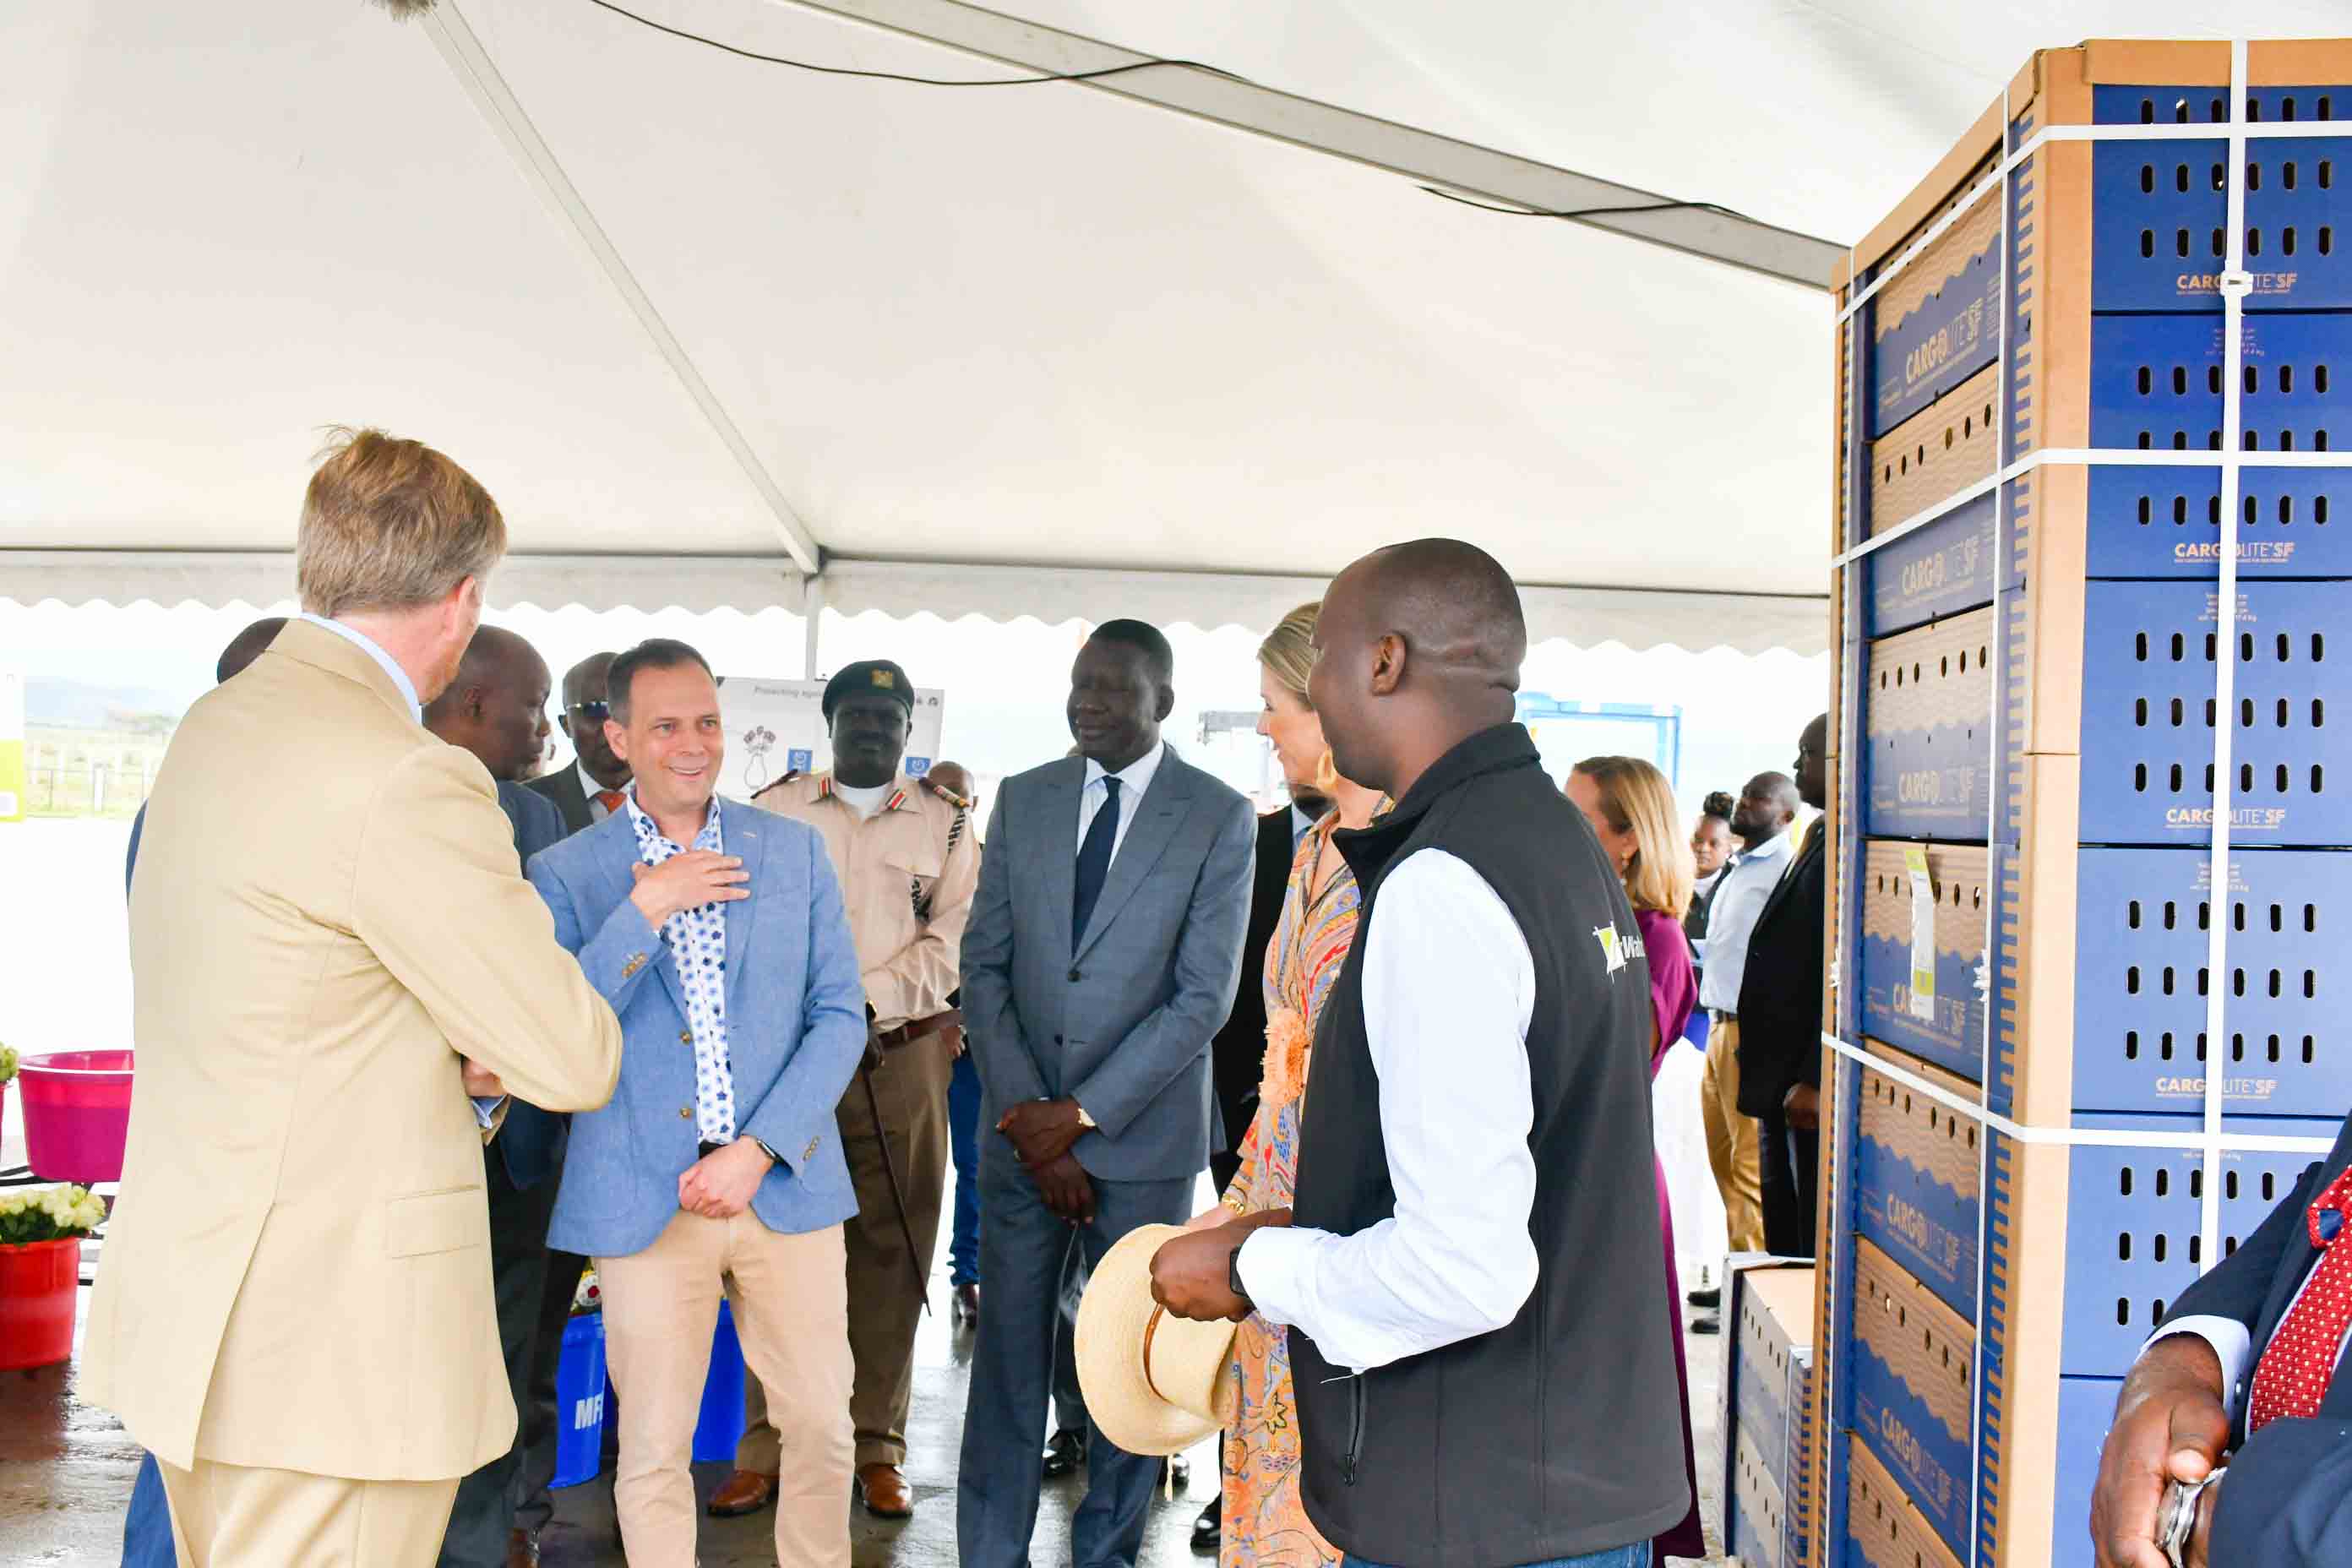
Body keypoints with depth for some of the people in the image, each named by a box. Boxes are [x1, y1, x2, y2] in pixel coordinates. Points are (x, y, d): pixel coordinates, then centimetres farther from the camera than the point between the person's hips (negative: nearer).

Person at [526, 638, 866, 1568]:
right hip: (646, 1200, -2)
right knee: (654, 1447, 5)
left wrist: (755, 1151, -8)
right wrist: (643, 910, -17)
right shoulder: (566, 875, 1)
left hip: (785, 1182, 2)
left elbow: (840, 1015, 3)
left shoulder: (795, 851, 6)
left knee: (821, 1424, 8)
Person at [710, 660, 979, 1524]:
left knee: (890, 1252, 4)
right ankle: (767, 1447, 8)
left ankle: (878, 1445, 13)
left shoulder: (946, 826, 10)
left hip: (904, 1059, 0)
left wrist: (868, 999, -10)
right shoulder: (773, 811, 10)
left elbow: (950, 942, 3)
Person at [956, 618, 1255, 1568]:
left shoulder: (1218, 819, -4)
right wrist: (1029, 1120, -6)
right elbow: (984, 966, 4)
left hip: (1142, 1135, -2)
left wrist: (1083, 1115, -13)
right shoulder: (1023, 800, 6)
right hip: (1024, 1133, 2)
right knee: (1010, 1352, 6)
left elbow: (1204, 997, -9)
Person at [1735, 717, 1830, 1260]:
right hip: (1783, 1081, 10)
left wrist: (1816, 1079, -22)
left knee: (1819, 1245, -3)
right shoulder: (1820, 840, 16)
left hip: (1816, 1090, -10)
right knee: (1783, 1234, 16)